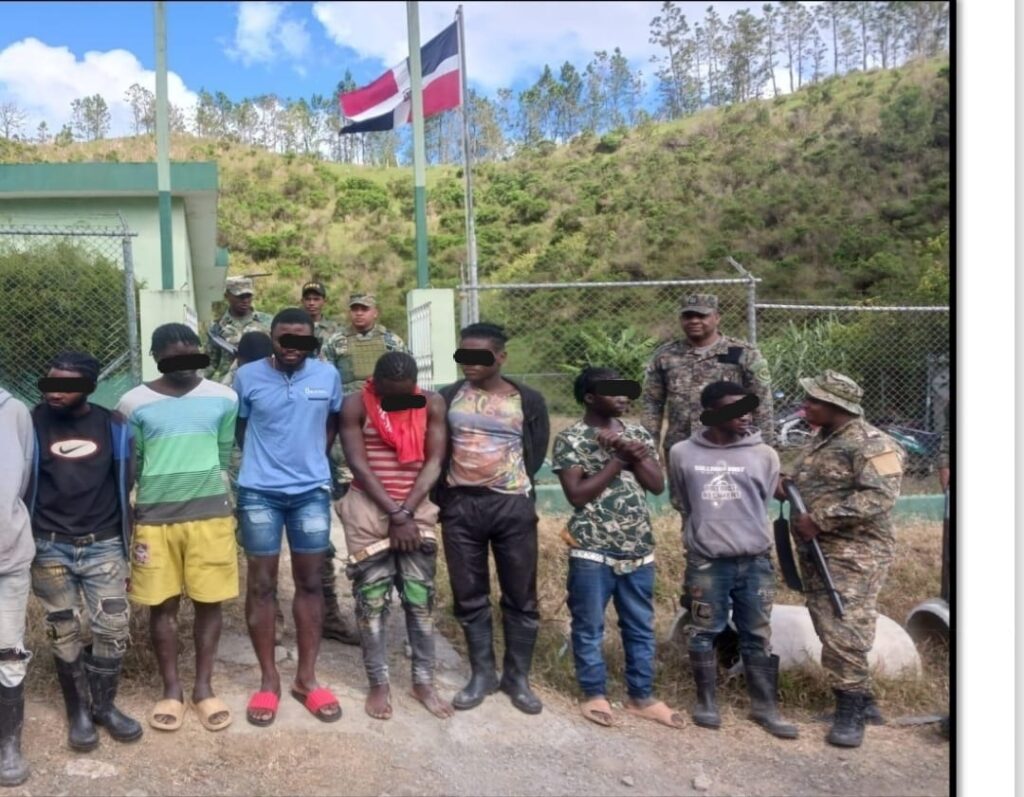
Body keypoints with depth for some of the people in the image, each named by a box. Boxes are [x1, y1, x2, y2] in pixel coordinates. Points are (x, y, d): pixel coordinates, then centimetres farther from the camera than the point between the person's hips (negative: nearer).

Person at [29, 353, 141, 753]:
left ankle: (104, 705, 22)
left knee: (113, 628, 1)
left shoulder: (113, 426, -1)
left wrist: (127, 542, 9)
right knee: (64, 632, 8)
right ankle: (78, 711, 24)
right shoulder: (33, 423, -4)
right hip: (51, 548, -1)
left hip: (104, 546, 1)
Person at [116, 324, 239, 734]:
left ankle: (203, 687, 23)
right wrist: (127, 522, 7)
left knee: (209, 602, 7)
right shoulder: (134, 403, -2)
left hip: (210, 514, 1)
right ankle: (171, 689, 25)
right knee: (162, 605, 9)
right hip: (154, 518, 0)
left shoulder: (223, 398, 0)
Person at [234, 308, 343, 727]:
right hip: (260, 493, -1)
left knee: (310, 583, 8)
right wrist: (263, 463, 7)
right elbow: (240, 429, 7)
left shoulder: (328, 375, -1)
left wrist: (312, 459, 11)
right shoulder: (248, 376, -6)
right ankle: (269, 679, 19)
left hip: (312, 492, 2)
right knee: (262, 585, 5)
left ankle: (307, 678, 21)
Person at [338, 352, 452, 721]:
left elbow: (433, 463, -3)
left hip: (418, 510, 2)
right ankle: (378, 684, 14)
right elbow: (359, 465, -10)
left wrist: (407, 512, -12)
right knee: (372, 599, 2)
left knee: (421, 597, 4)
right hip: (368, 511, -2)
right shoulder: (356, 406, -7)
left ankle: (424, 681, 16)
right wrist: (394, 513, -14)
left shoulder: (432, 404, -1)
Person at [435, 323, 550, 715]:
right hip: (460, 507, 2)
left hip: (512, 506, -1)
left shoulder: (528, 400, 0)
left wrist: (514, 489, 4)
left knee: (520, 596, 6)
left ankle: (517, 677, 21)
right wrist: (445, 496, 4)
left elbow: (535, 454, 5)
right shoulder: (448, 398, 4)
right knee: (469, 596, 9)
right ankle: (482, 673, 24)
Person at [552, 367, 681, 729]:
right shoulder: (570, 439, -8)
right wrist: (618, 459, -14)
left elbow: (658, 485, 4)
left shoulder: (638, 434, 8)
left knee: (641, 627, 13)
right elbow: (577, 494, -15)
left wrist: (634, 455, -13)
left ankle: (641, 696, 27)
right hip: (592, 550, -5)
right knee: (589, 627, 7)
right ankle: (594, 694, 24)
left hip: (638, 549, 5)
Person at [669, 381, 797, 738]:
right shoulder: (682, 453, -3)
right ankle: (706, 701, 26)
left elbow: (763, 504, 11)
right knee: (704, 634, 10)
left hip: (755, 562, 1)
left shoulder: (764, 455, -2)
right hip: (706, 563, -1)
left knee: (758, 637, 11)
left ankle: (764, 707, 24)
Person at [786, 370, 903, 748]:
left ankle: (851, 709, 5)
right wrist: (786, 485, 4)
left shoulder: (872, 445, -14)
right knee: (827, 629, 13)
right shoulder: (821, 438, 14)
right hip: (817, 550, 9)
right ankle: (855, 694, 27)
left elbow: (879, 497, -25)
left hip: (854, 555, -9)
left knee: (844, 632, -8)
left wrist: (820, 520, -25)